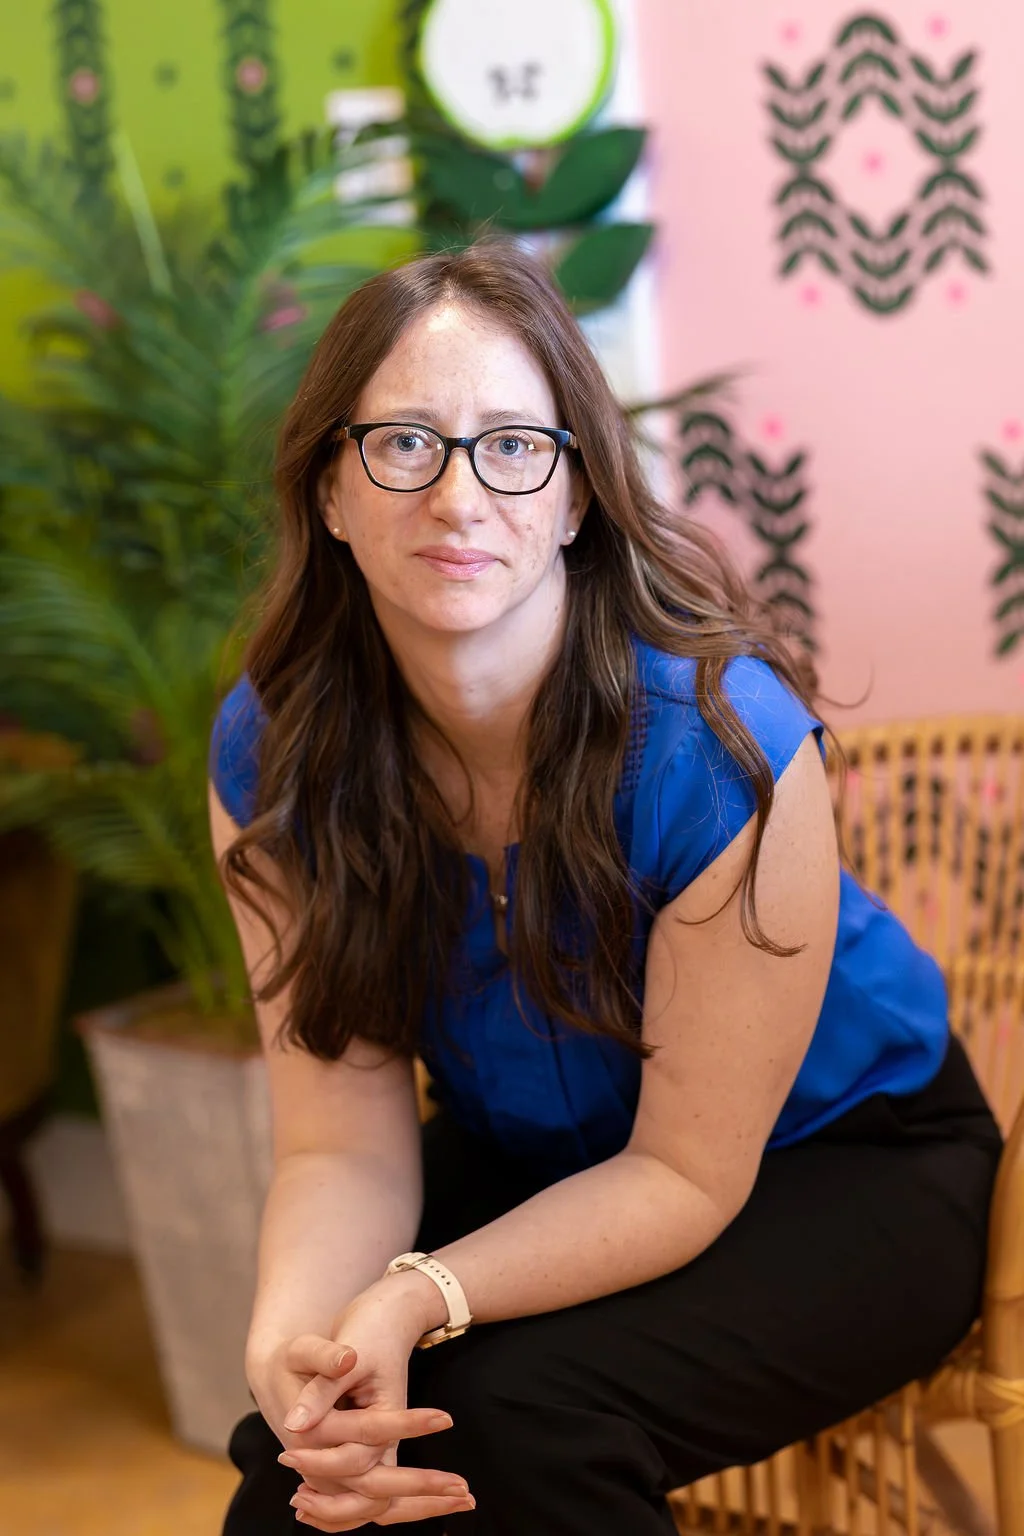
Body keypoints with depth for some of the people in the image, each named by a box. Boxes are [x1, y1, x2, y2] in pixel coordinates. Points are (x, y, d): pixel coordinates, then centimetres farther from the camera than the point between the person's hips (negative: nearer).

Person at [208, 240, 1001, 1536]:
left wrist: (421, 1301, -37)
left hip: (834, 1163, -3)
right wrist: (289, 1337, -36)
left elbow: (687, 1174, -22)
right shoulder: (273, 750, -16)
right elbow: (344, 1141, -15)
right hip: (535, 1164, 4)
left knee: (519, 1414, -27)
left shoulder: (720, 743, -31)